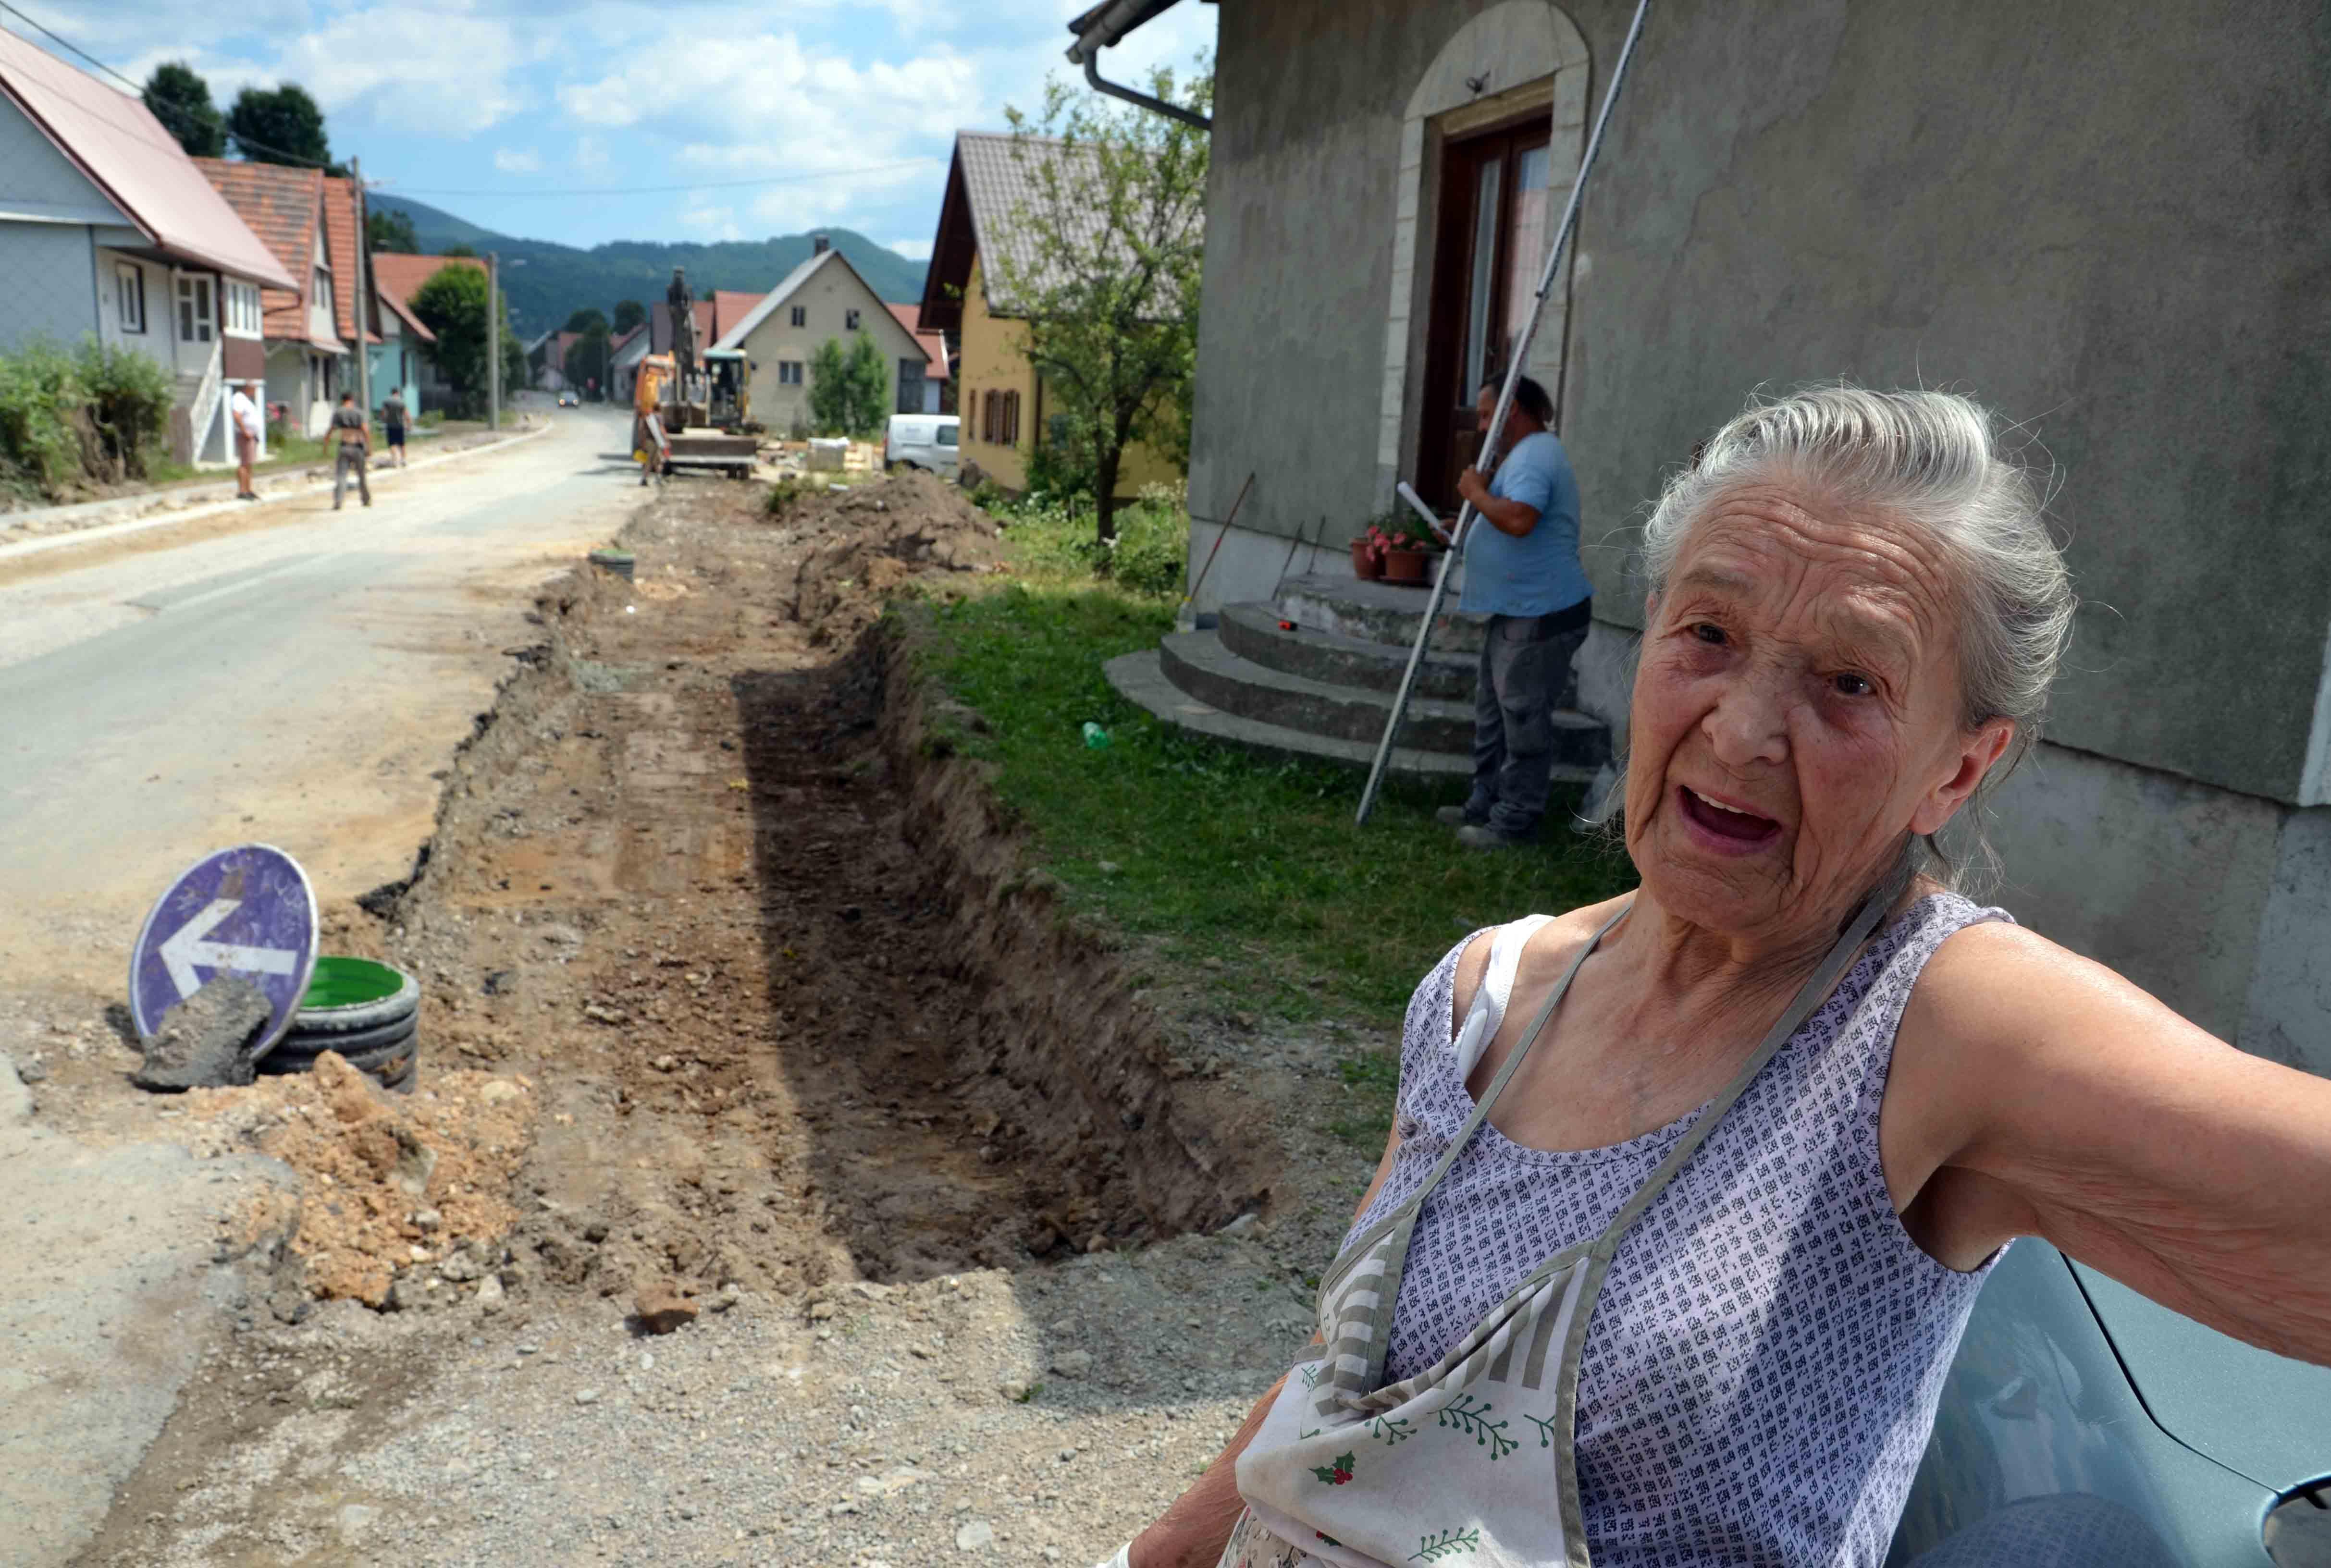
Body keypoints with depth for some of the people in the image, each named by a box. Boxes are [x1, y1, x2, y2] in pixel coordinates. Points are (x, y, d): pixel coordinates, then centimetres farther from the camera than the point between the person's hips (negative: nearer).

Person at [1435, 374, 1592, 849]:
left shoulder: (1534, 456, -17)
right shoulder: (1527, 454, 19)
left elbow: (1519, 520, -34)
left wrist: (1477, 493, -19)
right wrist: (1470, 521, 17)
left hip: (1543, 614, -11)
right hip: (1517, 610, 11)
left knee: (1524, 719, -4)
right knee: (1494, 711, 17)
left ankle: (1516, 823, 3)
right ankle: (1486, 804, 27)